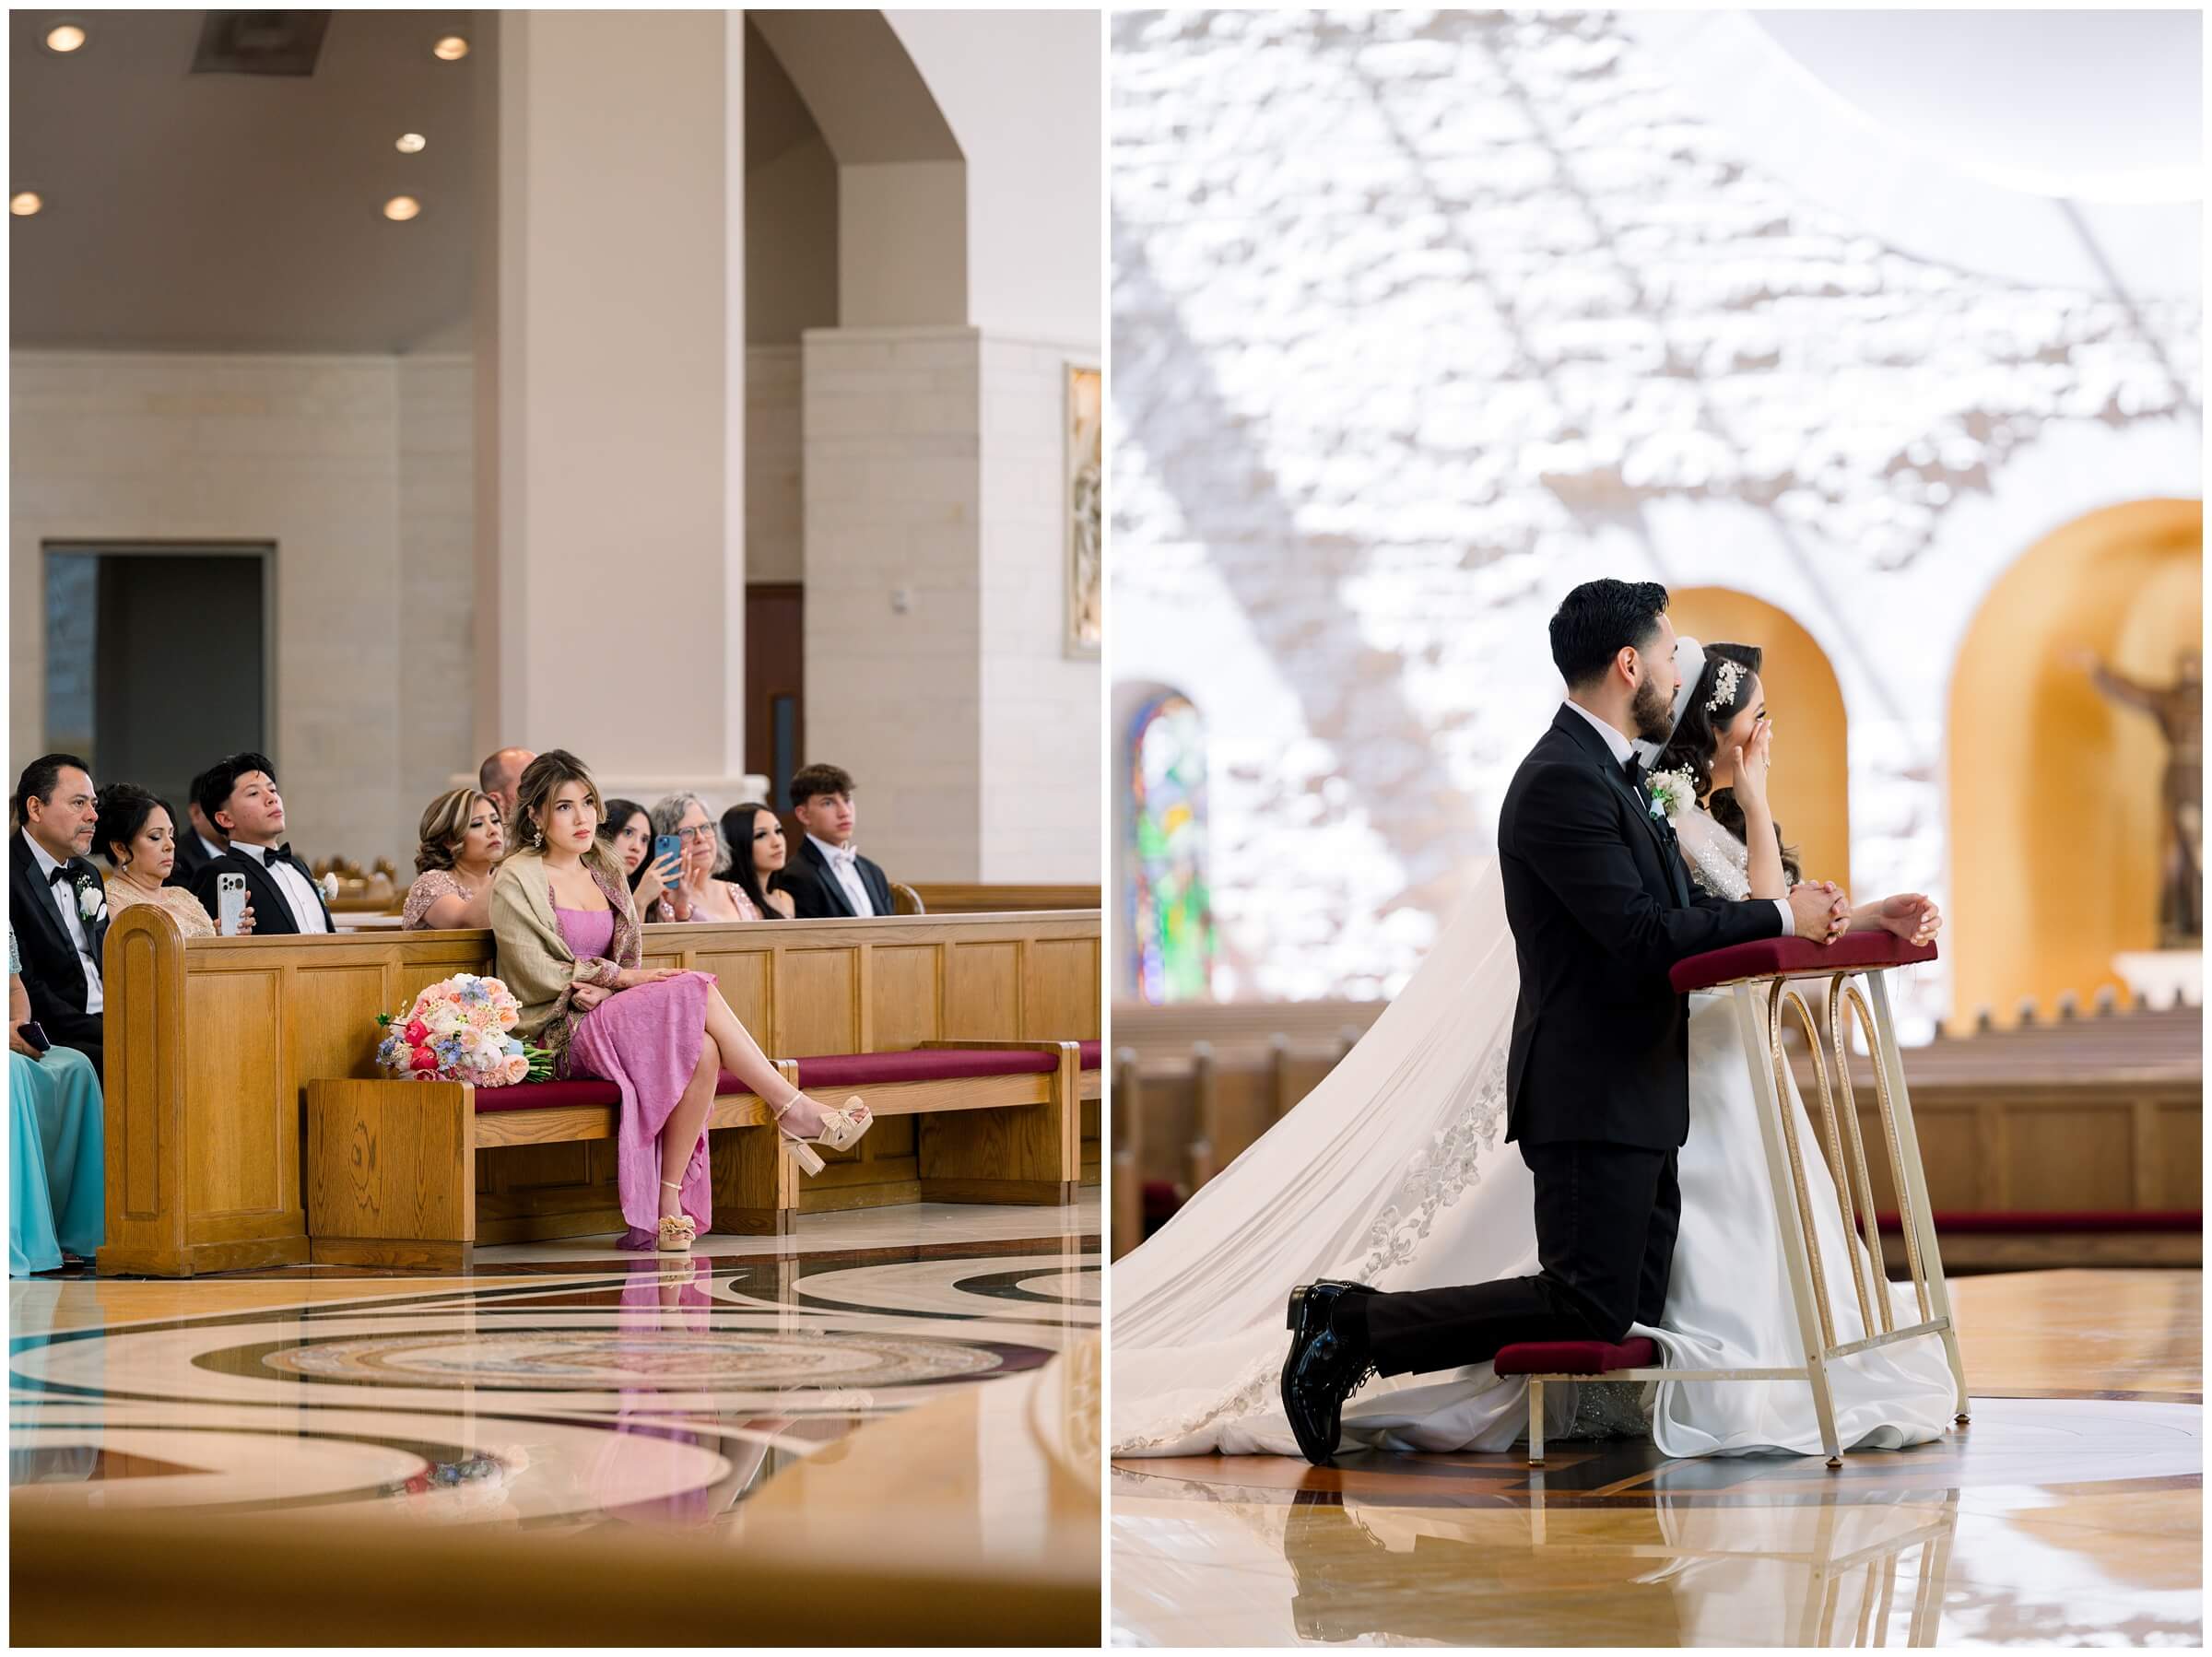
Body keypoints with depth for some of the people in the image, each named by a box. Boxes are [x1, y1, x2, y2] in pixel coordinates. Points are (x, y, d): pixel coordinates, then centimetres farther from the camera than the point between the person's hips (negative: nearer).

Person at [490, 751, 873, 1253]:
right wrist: (619, 976, -11)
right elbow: (536, 973, -9)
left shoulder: (604, 872, 18)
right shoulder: (516, 881, -2)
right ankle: (796, 1112, -22)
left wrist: (601, 986, -7)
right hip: (561, 1035, -6)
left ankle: (669, 1206, -28)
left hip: (604, 1015, 6)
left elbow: (628, 961, 16)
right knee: (695, 992, -26)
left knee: (703, 1050, -28)